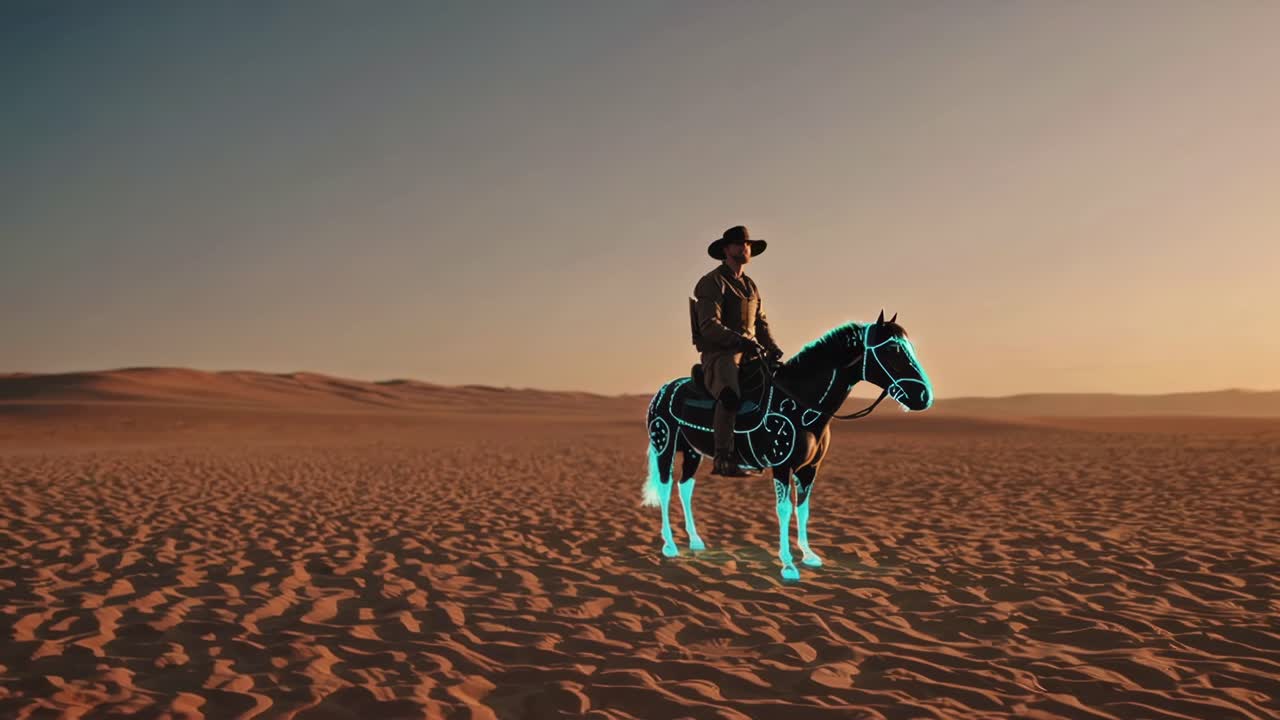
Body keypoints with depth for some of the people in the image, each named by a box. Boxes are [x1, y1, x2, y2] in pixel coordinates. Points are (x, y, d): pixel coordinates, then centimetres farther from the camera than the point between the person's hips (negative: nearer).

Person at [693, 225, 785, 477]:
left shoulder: (750, 285, 23)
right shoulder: (712, 282, -2)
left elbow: (761, 323, 23)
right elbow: (709, 326, -13)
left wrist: (773, 348, 4)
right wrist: (740, 340, -25)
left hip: (750, 354, 8)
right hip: (718, 355, -8)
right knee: (730, 395, -34)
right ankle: (724, 459, -31)